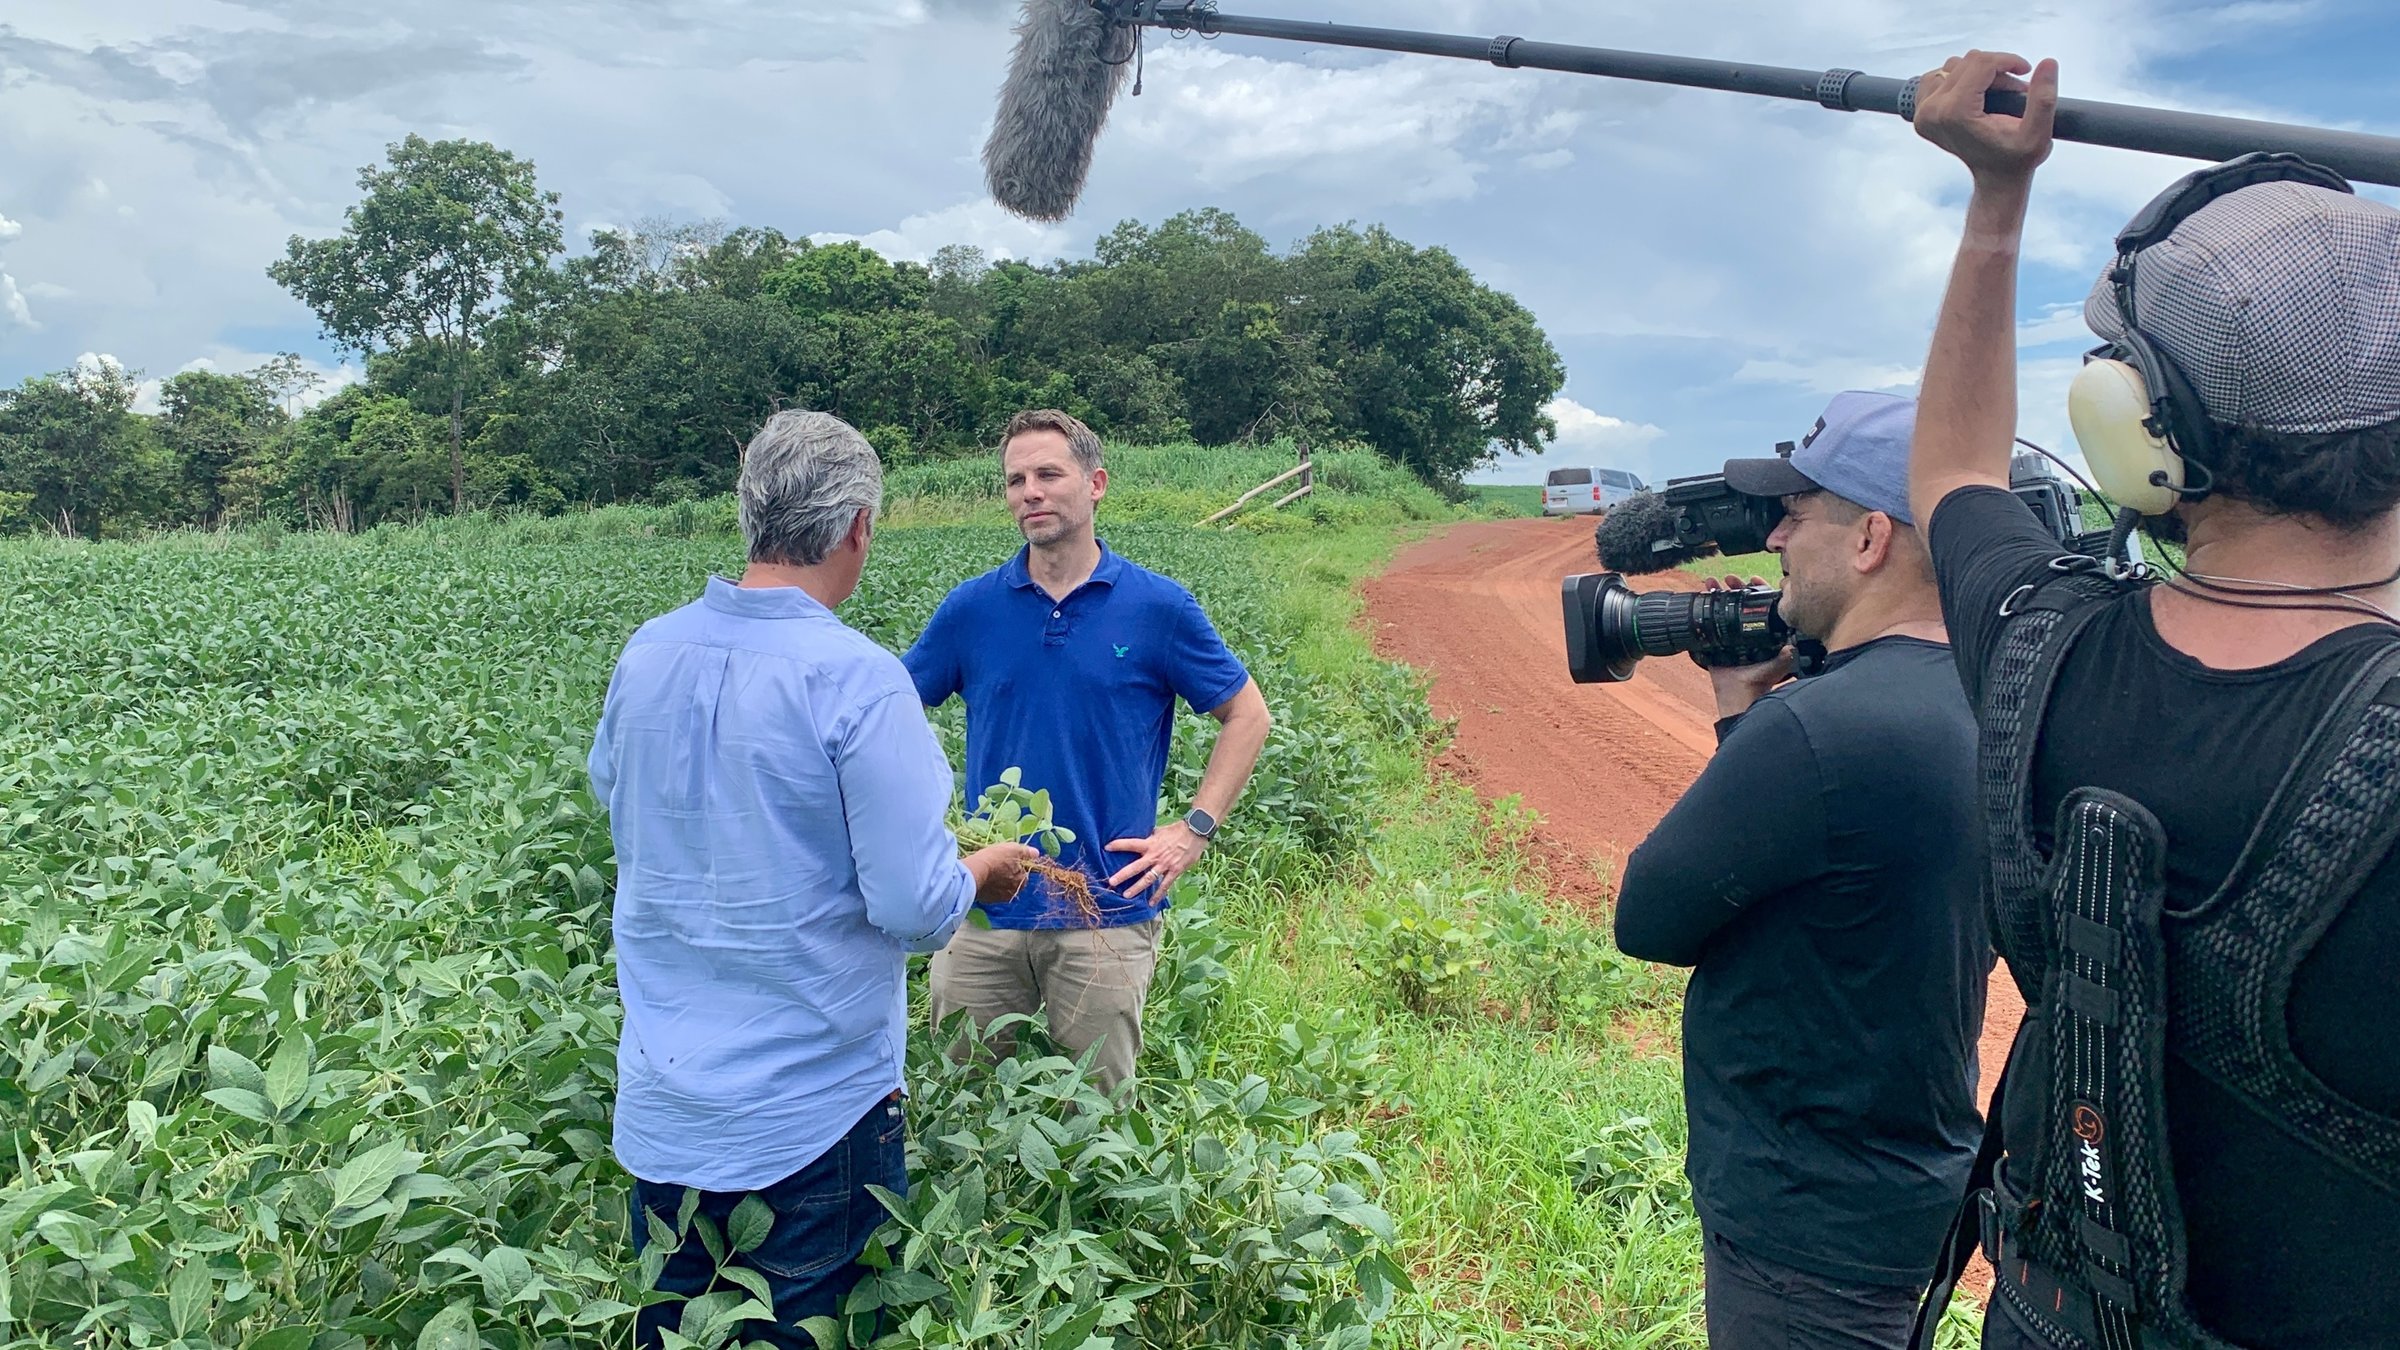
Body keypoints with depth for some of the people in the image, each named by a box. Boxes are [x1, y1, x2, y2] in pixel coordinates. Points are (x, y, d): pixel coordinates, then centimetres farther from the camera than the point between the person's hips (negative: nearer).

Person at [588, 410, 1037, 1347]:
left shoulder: (644, 656, -3)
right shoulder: (858, 680, -21)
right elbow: (914, 909, -20)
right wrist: (983, 873, 0)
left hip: (660, 1113, 6)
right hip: (811, 1119, -5)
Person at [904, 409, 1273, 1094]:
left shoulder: (1157, 606, -3)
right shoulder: (971, 607, 2)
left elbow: (1247, 715, 5)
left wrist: (1193, 830, -3)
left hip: (1109, 911, -2)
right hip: (986, 907, 2)